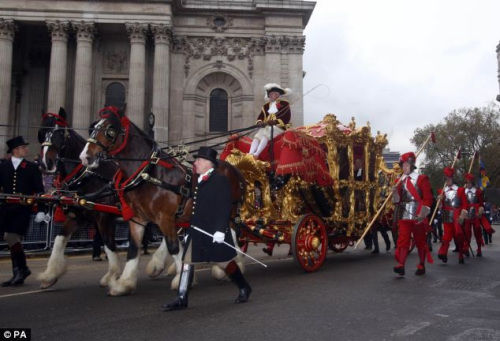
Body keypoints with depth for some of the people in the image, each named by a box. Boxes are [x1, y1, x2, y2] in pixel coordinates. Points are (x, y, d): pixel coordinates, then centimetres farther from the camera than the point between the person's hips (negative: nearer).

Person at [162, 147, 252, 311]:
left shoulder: (220, 180, -11)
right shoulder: (200, 182, 15)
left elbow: (225, 208, -17)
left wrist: (220, 230, -24)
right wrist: (189, 230, 19)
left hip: (214, 232, -8)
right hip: (196, 232, 8)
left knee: (225, 262, 5)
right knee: (187, 262, 5)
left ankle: (244, 288, 26)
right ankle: (181, 300, 12)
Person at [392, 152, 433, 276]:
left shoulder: (421, 179, -2)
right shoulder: (401, 180, 11)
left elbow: (428, 198, -7)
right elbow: (397, 200, 14)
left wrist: (423, 214, -16)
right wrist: (395, 193, -8)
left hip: (417, 216, -3)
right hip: (404, 216, 3)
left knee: (420, 241, 8)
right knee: (402, 240, -7)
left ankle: (421, 266, 20)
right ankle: (401, 265, -13)